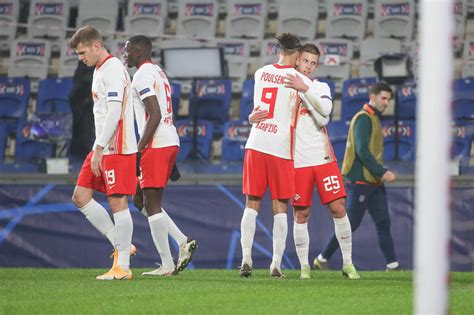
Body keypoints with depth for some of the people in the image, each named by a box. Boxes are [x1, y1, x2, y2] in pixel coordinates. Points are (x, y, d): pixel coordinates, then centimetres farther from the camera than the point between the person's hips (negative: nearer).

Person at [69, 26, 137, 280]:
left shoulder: (113, 69, -13)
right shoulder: (99, 70, 18)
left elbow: (114, 113, -20)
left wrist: (98, 149, -21)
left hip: (117, 148, -10)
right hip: (102, 149, 10)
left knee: (117, 202, -7)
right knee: (80, 197, 7)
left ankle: (123, 267, -3)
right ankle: (120, 245, 13)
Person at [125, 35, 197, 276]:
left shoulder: (143, 76, -11)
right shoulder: (158, 73, 20)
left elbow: (154, 116, -20)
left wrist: (139, 150, -19)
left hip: (156, 146, -10)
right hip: (171, 141, 10)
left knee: (151, 204, -4)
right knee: (140, 198, 15)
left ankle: (167, 265, -3)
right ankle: (183, 242, 6)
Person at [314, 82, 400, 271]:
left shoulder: (375, 119, 19)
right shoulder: (363, 119, -11)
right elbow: (362, 151, -21)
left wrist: (383, 173, 14)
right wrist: (382, 172, -22)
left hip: (374, 183, 9)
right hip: (360, 181, -9)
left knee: (383, 223, 2)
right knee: (351, 224, -5)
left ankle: (392, 265, -1)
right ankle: (322, 259, 6)